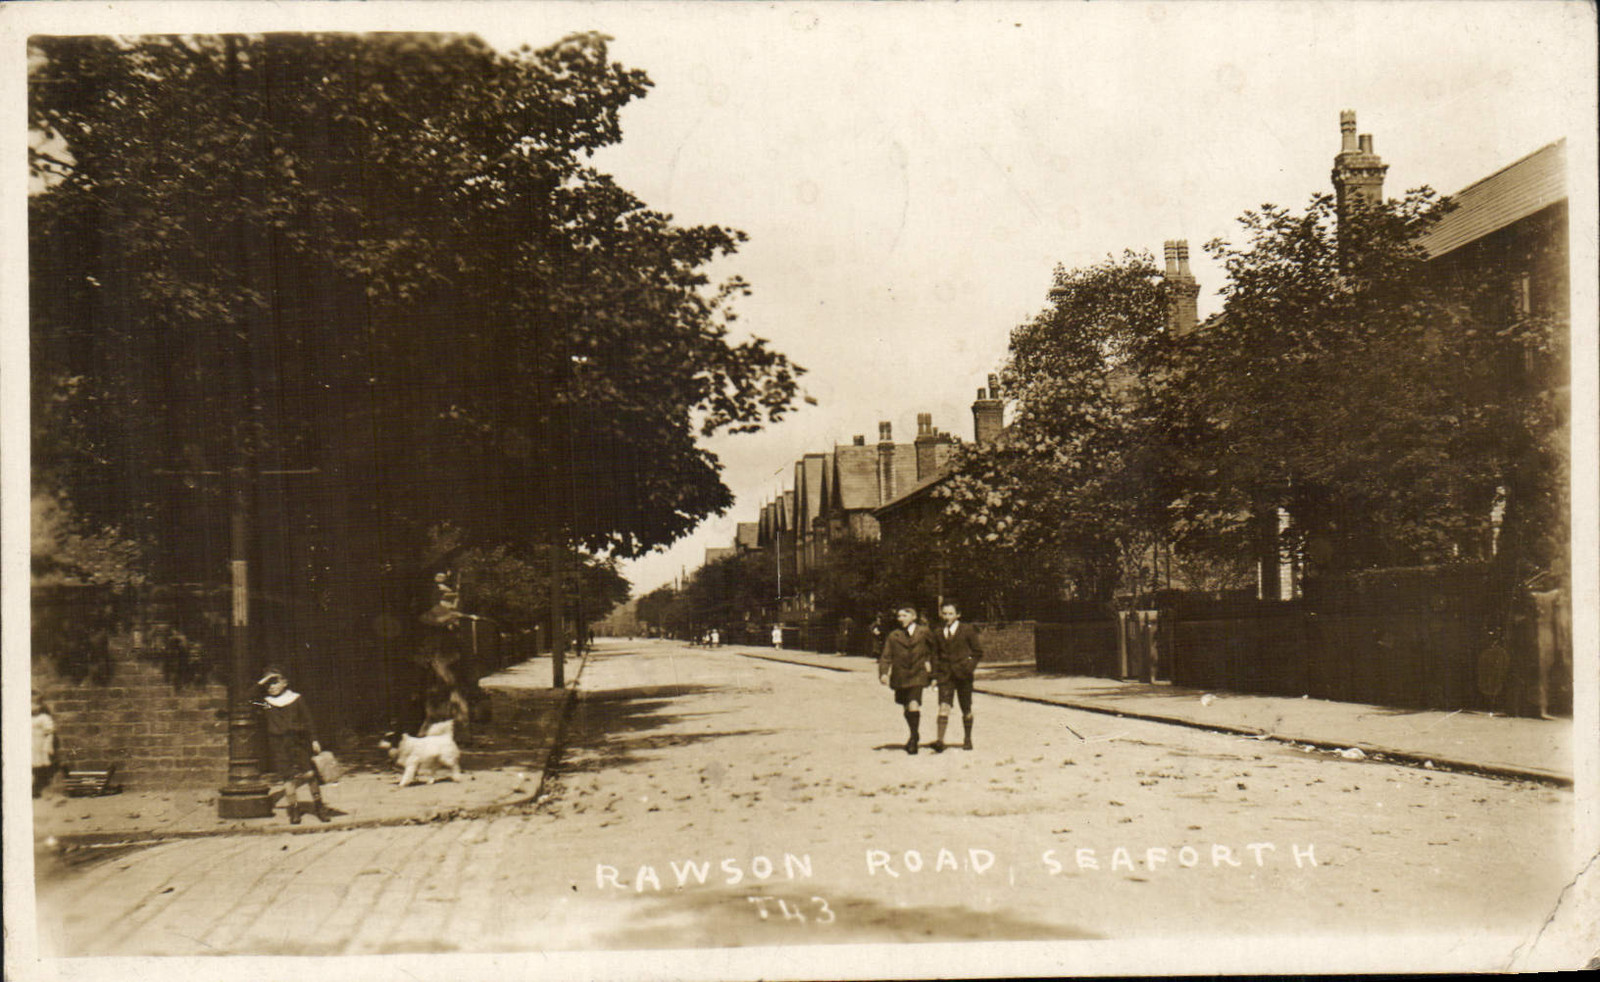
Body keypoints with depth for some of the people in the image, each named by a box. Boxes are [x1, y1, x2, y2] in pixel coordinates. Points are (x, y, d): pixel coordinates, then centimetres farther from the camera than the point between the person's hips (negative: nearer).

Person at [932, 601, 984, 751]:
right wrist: (935, 675, 7)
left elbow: (978, 652, 3)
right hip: (945, 675, 1)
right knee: (944, 706, -14)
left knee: (966, 709, 9)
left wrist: (970, 666, -9)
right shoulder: (939, 633, 8)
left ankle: (967, 739, 24)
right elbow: (935, 655, 15)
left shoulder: (967, 630, -1)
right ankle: (940, 740, -22)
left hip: (963, 675, -1)